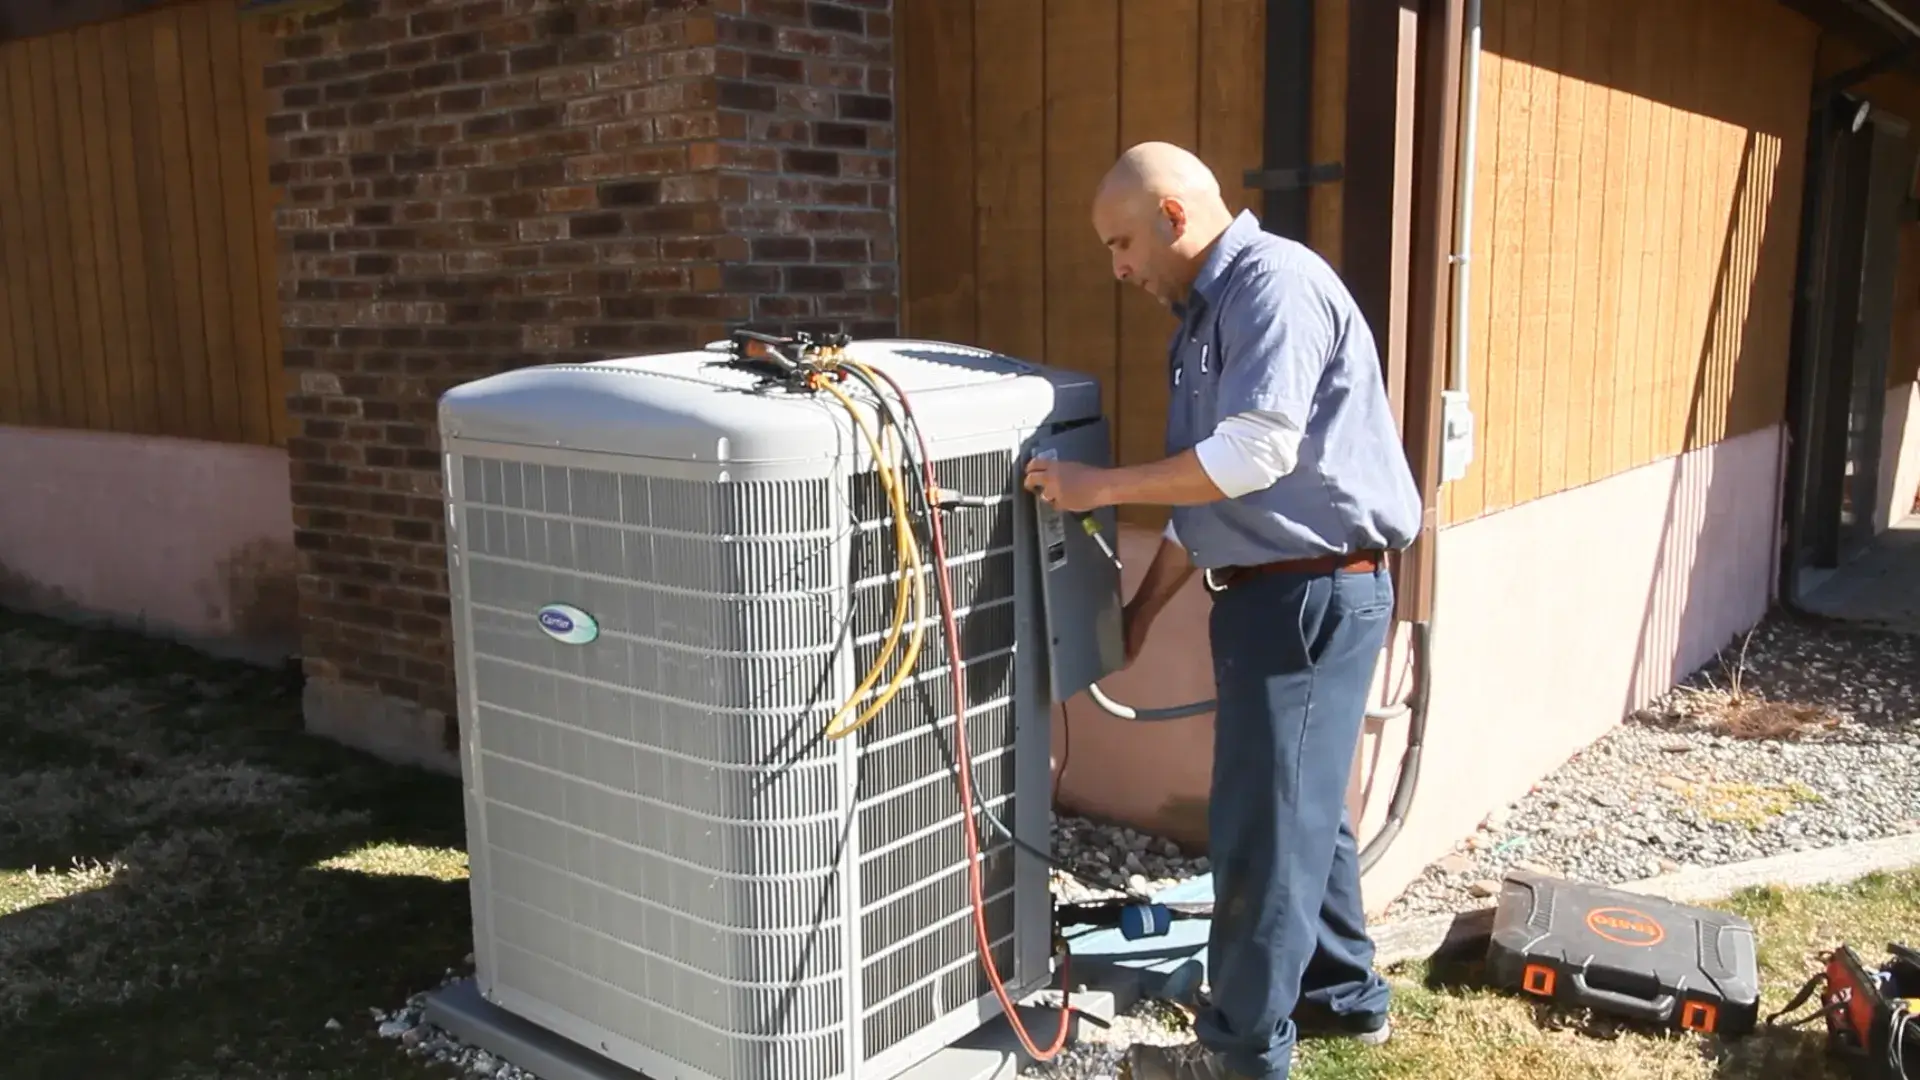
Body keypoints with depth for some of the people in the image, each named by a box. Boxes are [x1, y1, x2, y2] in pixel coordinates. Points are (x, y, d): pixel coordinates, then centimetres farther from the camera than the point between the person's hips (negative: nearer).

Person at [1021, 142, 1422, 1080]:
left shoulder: (1277, 284, -15)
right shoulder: (1204, 315, 16)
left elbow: (1252, 455, -25)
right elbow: (1203, 488, 18)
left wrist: (1097, 487, -19)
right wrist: (1142, 610, 17)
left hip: (1315, 591, -10)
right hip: (1267, 590, 10)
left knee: (1263, 822, -2)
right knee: (1300, 804, 19)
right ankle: (1342, 992, 36)